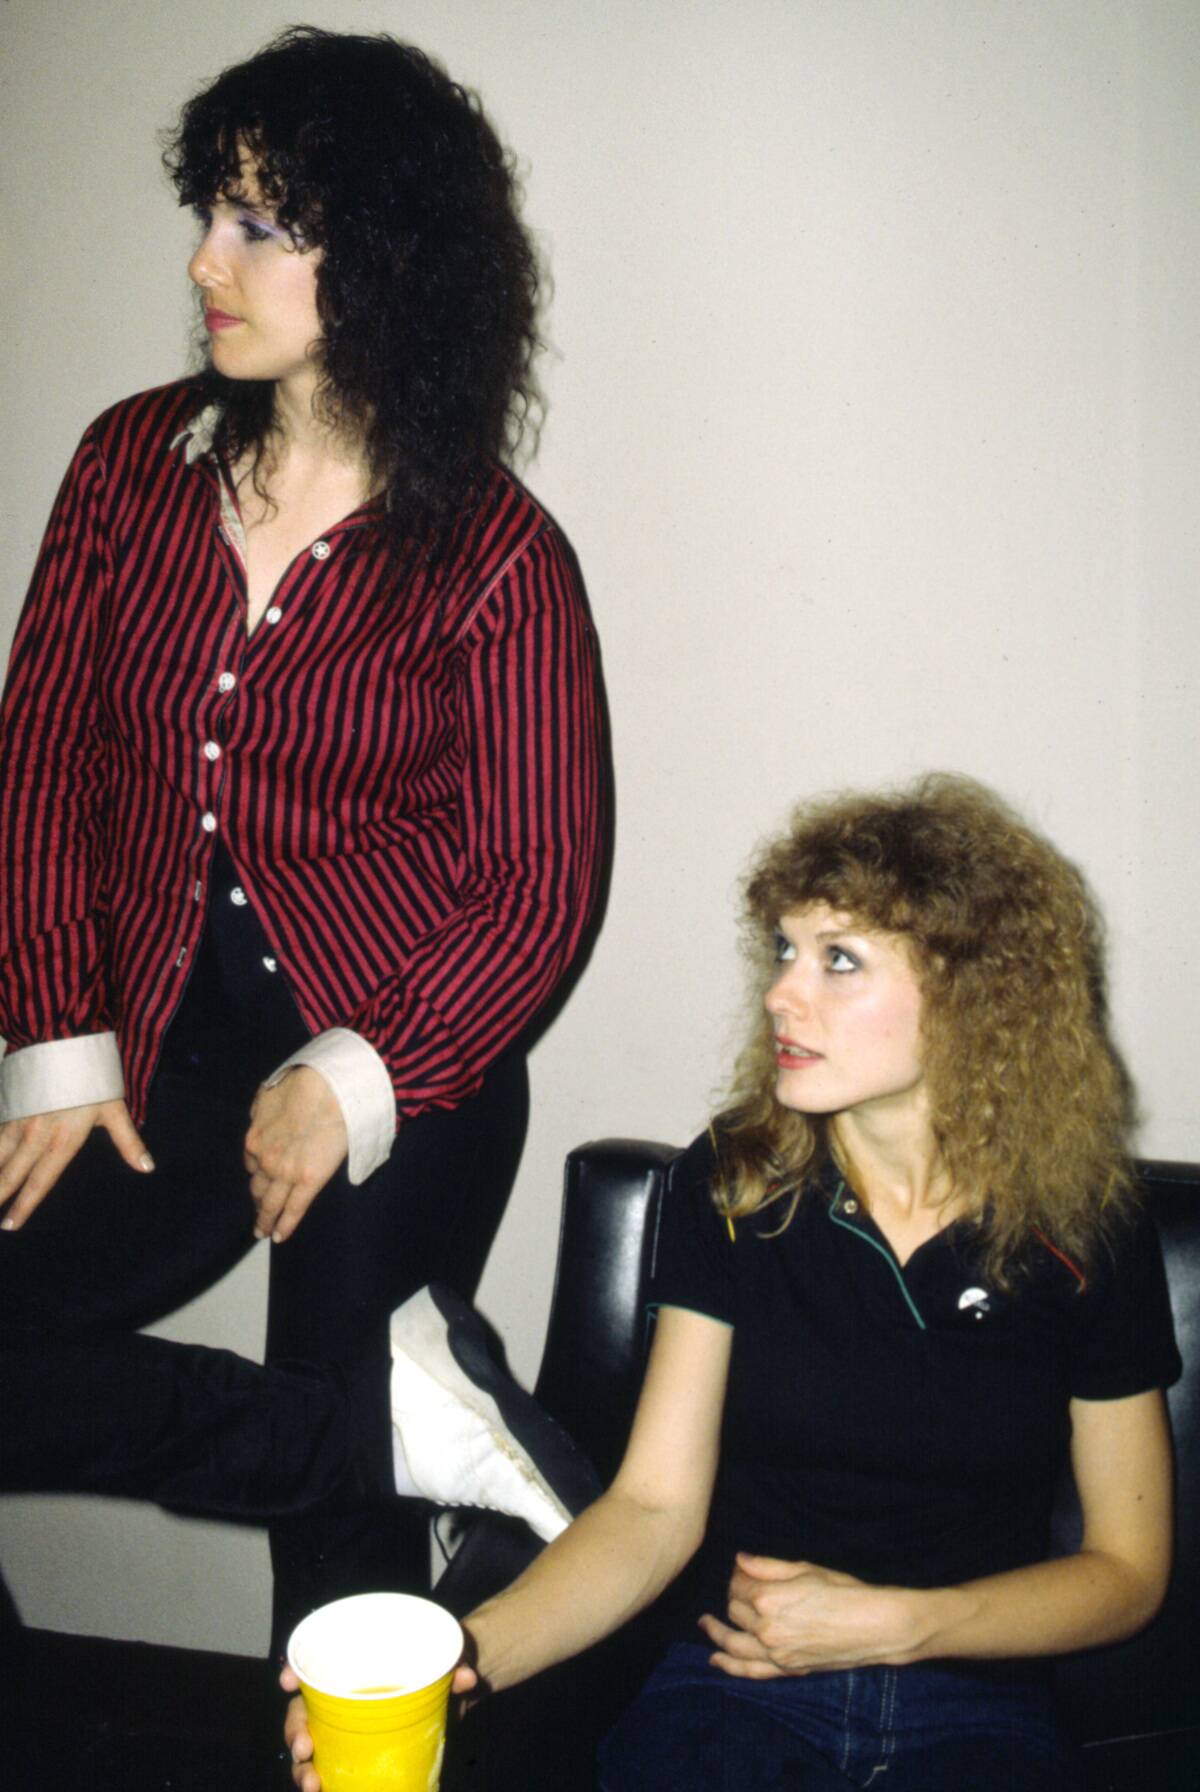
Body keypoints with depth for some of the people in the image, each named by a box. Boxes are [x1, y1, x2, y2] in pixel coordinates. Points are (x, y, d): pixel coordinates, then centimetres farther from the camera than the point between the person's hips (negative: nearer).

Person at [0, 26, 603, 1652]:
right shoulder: (135, 463, 2)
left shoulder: (494, 555, -10)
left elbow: (539, 888, -7)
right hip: (161, 1063, 5)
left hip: (401, 1094, -4)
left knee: (344, 1517, 6)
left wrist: (358, 1081, -15)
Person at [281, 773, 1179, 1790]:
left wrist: (890, 1622, -8)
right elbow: (654, 1505, -4)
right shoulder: (730, 1182, -2)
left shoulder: (1087, 1238, -4)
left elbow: (1129, 1569, 5)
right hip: (731, 1687, 0)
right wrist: (462, 1656, -20)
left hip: (977, 1710, 1)